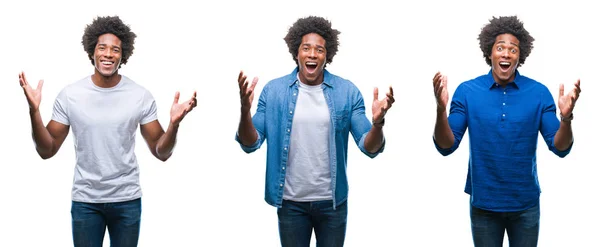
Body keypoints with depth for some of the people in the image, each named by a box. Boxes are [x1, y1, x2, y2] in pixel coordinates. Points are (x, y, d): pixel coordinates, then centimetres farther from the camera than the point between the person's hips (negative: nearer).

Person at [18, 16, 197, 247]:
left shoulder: (141, 96, -6)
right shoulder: (69, 95, -5)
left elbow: (161, 153, -3)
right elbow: (47, 151, -3)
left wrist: (174, 124, -22)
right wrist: (34, 111, -17)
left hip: (127, 200, 0)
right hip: (85, 200, 0)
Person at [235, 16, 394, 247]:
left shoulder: (347, 91, -6)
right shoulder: (274, 90, -5)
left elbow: (370, 148, -8)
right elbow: (250, 144, -6)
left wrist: (378, 123, -29)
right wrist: (245, 110, -25)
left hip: (332, 201, 0)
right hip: (290, 202, 0)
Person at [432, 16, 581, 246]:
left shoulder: (539, 93, -6)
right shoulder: (467, 91, -6)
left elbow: (560, 148, -6)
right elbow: (446, 147, -9)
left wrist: (566, 117, -25)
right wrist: (441, 109, -25)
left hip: (525, 203, 1)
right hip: (483, 203, 0)